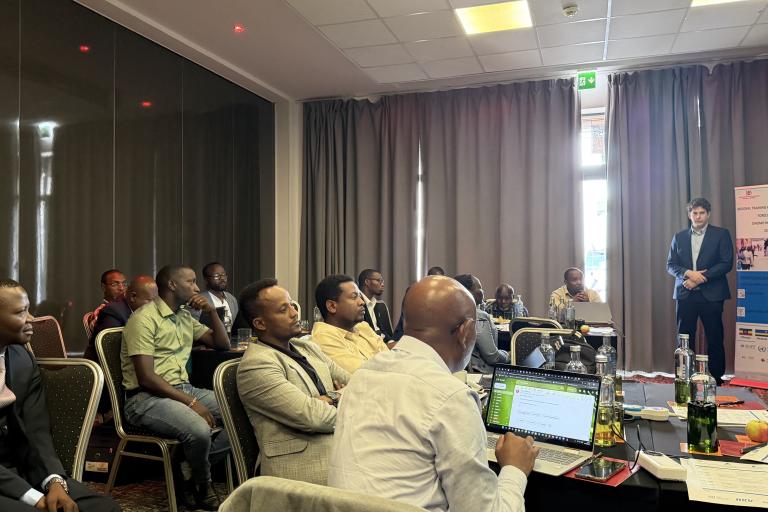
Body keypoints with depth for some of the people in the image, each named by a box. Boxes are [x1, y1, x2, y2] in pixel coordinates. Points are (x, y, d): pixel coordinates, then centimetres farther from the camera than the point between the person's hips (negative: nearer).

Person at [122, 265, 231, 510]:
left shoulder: (185, 317, 13)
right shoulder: (145, 318, -11)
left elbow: (223, 344, 19)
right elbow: (146, 377, -18)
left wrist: (212, 311, 4)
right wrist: (191, 403, -22)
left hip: (183, 389, 8)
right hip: (147, 397, -8)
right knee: (199, 430, -34)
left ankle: (191, 466, -5)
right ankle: (202, 487, -3)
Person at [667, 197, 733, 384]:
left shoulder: (721, 234, 4)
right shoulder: (679, 237, 12)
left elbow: (726, 263, -5)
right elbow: (670, 265, 8)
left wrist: (700, 278, -13)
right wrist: (688, 273, -12)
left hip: (711, 294, -2)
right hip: (685, 294, 2)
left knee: (715, 339, 2)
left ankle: (716, 380, 12)